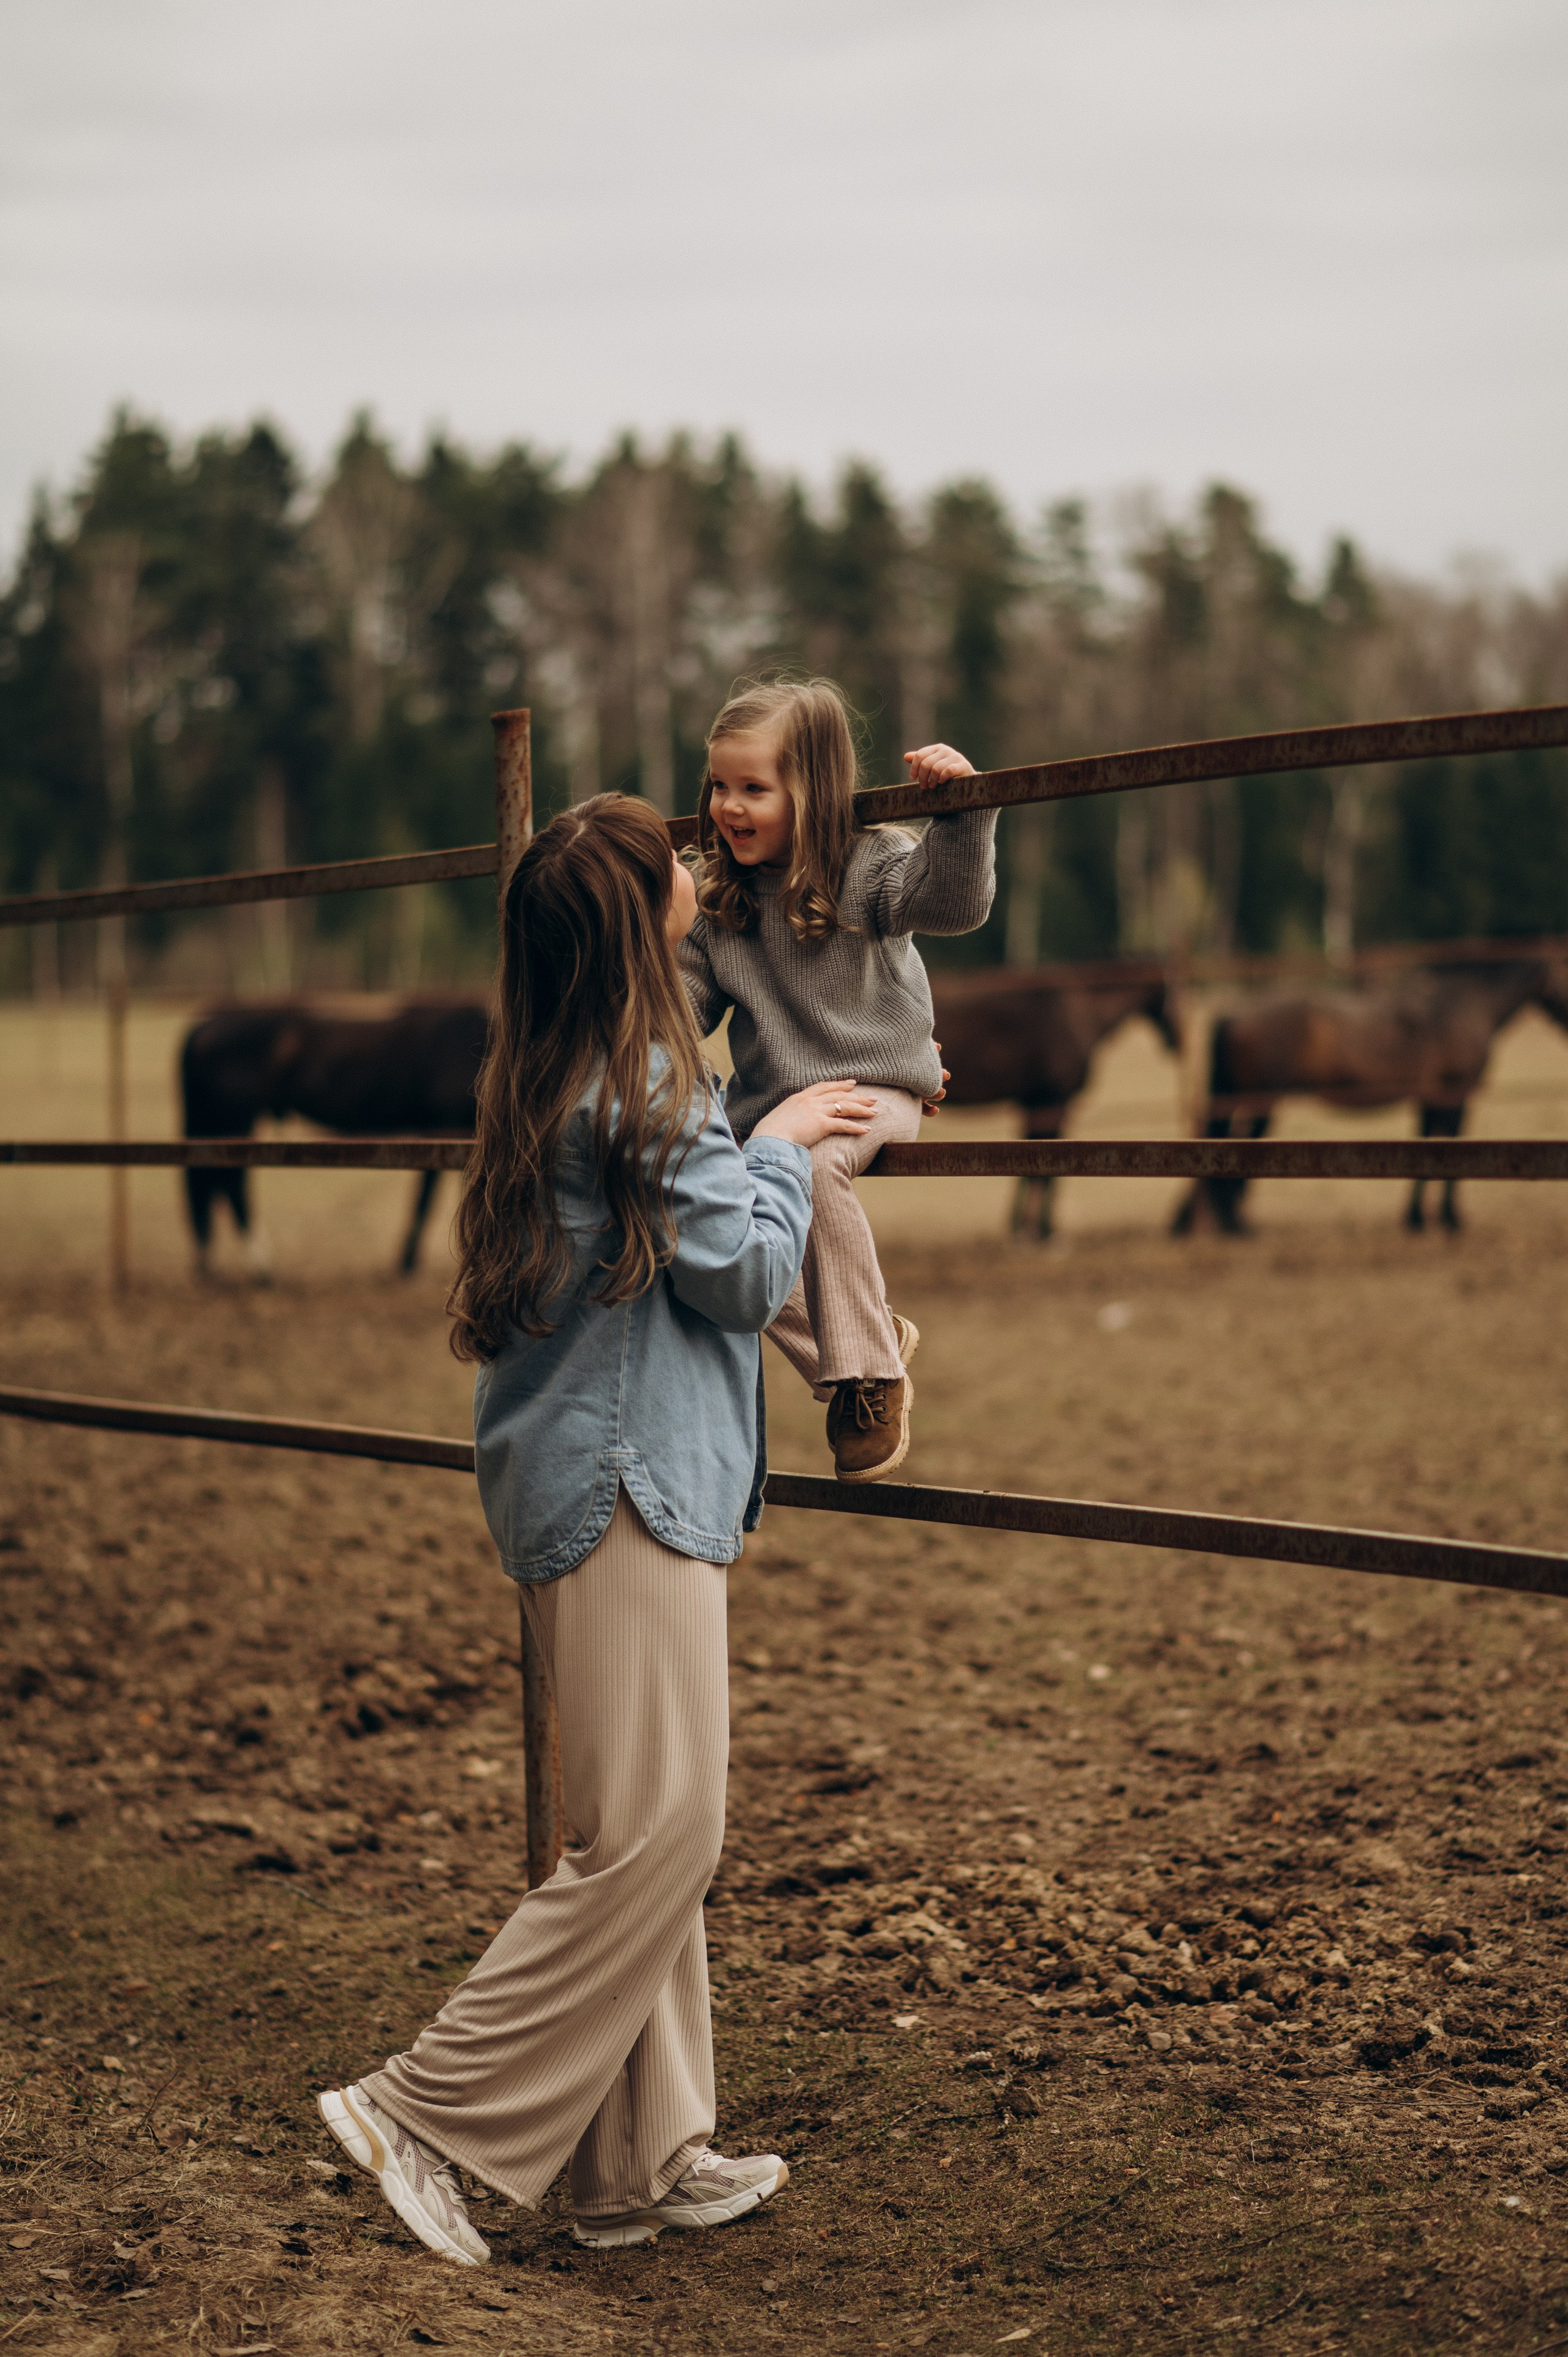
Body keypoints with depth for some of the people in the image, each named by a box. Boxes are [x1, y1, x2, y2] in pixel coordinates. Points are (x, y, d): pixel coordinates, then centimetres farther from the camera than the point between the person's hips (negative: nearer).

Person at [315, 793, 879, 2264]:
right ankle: (426, 2113, -3)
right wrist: (780, 1146, 2)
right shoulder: (647, 1082, -16)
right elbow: (742, 1274, -12)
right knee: (656, 1833, -7)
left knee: (648, 1831, 13)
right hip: (624, 1482, -10)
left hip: (583, 1471, 10)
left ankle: (644, 2162, 18)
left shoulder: (549, 1077, 13)